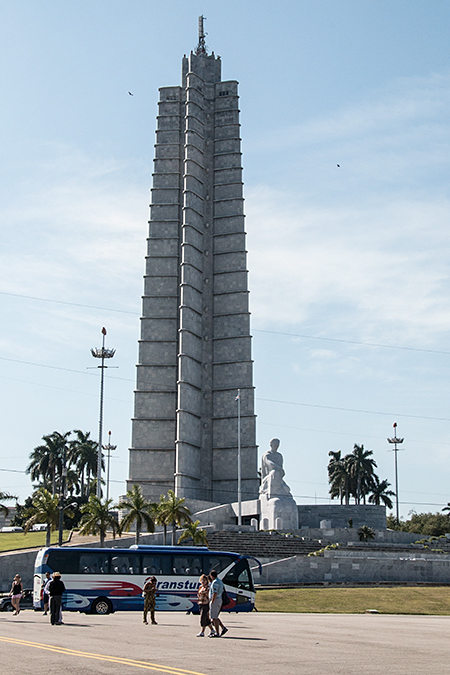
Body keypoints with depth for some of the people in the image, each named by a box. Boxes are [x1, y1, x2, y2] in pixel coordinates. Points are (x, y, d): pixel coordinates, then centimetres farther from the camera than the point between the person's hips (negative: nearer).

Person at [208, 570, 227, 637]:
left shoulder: (215, 582, -15)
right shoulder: (220, 581, 16)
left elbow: (215, 593, -22)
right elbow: (221, 592, 20)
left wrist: (212, 602, -20)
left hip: (215, 600, -10)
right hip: (219, 600, 10)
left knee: (214, 617, -6)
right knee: (214, 617, 15)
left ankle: (217, 633, -5)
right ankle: (223, 628, 7)